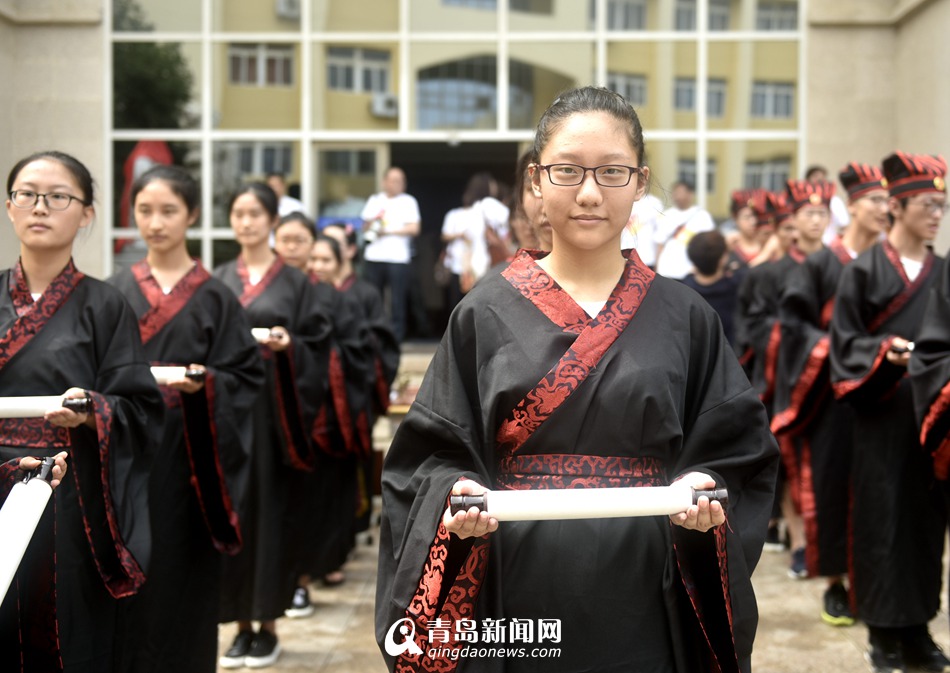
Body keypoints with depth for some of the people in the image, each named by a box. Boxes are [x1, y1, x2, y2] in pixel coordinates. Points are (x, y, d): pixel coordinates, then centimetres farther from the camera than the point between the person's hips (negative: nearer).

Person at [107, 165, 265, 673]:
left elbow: (246, 376, -2)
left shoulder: (214, 298, 3)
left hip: (184, 458, -2)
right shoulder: (114, 292, 8)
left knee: (179, 578, 1)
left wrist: (206, 383, -20)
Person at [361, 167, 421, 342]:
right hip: (373, 256, 3)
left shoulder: (408, 201, 8)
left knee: (397, 300, -7)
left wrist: (389, 231, -5)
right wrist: (373, 220, -4)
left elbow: (414, 229, -1)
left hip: (398, 257, -3)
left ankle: (396, 334, -3)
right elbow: (364, 227, 17)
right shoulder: (374, 200, 17)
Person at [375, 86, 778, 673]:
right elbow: (432, 455, 1)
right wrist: (457, 495, -19)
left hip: (646, 606, 1)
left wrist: (707, 494, -17)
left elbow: (739, 454, 3)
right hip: (515, 597, 0)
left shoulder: (685, 319, 3)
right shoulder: (486, 316, 1)